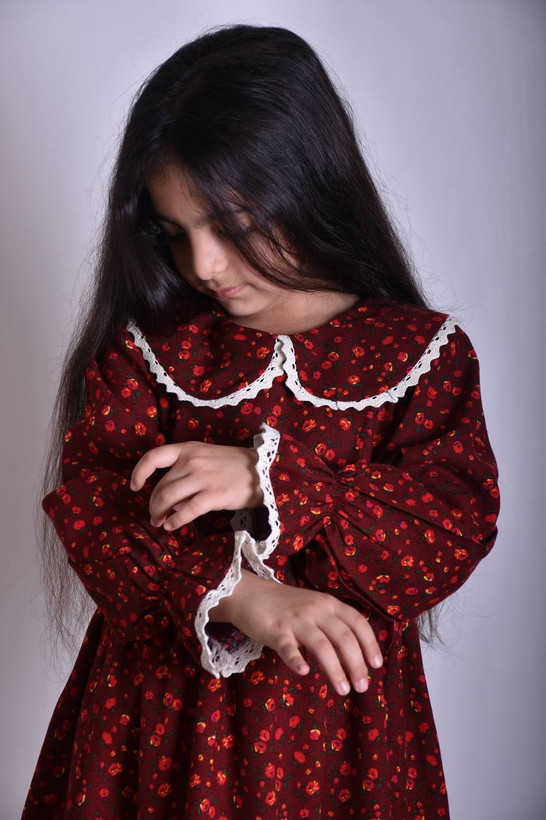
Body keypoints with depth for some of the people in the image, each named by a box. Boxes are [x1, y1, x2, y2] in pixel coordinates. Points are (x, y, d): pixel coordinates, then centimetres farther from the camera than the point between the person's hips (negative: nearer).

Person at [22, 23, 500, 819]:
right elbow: (84, 507, -10)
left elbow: (458, 529, -14)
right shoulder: (146, 343, -3)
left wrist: (267, 479, -24)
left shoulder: (423, 352, -6)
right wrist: (237, 595, -25)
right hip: (156, 697, 1)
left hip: (333, 718, 0)